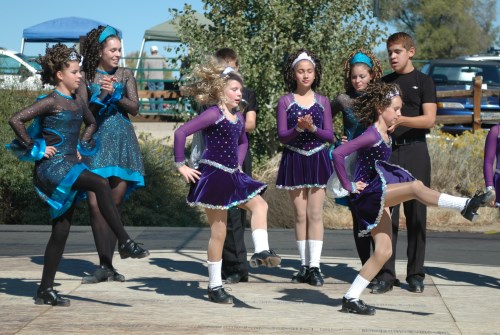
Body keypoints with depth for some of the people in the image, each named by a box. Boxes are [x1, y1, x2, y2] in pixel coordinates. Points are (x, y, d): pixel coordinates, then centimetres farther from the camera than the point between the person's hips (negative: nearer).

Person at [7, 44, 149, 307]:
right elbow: (16, 120, -18)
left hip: (70, 167, 8)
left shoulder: (78, 102, 12)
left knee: (61, 230, 6)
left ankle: (45, 290, 11)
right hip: (52, 166, -8)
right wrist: (35, 148, -14)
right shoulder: (51, 101, -10)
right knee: (100, 184, -29)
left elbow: (91, 123, 33)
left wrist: (83, 144, 17)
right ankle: (125, 243, -26)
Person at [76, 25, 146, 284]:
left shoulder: (125, 74, 9)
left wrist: (115, 94, -12)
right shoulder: (86, 76, 3)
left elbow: (134, 108, 2)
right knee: (96, 204, -11)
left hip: (121, 141, 2)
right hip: (96, 141, -2)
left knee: (114, 204, 2)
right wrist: (101, 95, -15)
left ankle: (107, 265, 8)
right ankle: (105, 266, -7)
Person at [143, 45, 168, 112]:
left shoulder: (147, 59, 0)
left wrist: (146, 79, 7)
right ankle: (160, 109, -1)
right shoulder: (161, 58, 1)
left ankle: (152, 109, -1)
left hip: (151, 79, 0)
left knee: (152, 95, 2)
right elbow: (165, 67, 10)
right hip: (160, 78, 0)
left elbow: (145, 70, -1)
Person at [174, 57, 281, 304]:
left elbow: (242, 142, 32)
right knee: (219, 231, -2)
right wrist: (181, 166, -18)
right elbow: (181, 132, -21)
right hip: (213, 176, -8)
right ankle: (215, 286, 8)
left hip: (232, 176, 8)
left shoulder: (238, 117, 10)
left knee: (260, 205, -12)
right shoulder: (214, 114, -14)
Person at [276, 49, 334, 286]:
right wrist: (298, 128, -21)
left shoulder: (323, 102, 5)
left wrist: (313, 128, -17)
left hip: (317, 160, 0)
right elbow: (282, 136, -4)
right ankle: (304, 265, 11)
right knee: (300, 215, 4)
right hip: (294, 160, 0)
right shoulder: (285, 102, 1)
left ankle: (314, 266, -3)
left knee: (315, 214, -3)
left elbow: (329, 135, 1)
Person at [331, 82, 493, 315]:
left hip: (378, 197, 10)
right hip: (366, 193, -10)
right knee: (415, 187, -24)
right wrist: (348, 186, -19)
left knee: (384, 251, 4)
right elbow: (338, 154, -25)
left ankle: (351, 298, 8)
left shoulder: (385, 135, 11)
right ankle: (465, 205, -24)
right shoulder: (372, 135, -16)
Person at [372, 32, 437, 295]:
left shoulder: (423, 81, 4)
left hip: (414, 152, -3)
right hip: (388, 152, 3)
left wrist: (400, 119, -20)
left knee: (416, 214, 0)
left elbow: (429, 119, -6)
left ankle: (416, 274, 7)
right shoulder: (385, 82, 15)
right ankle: (386, 274, 0)